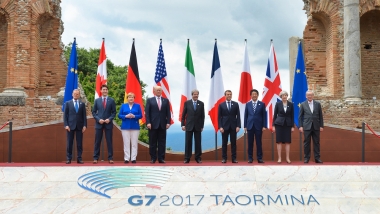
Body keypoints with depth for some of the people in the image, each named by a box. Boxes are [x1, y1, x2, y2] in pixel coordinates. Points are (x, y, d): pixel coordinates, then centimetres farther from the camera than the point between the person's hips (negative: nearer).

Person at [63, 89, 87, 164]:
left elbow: (84, 115, 7)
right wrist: (66, 125, -7)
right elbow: (65, 115, 3)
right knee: (69, 143, 1)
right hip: (70, 126, -1)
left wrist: (84, 125, -2)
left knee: (79, 143, 2)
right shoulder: (68, 103, 6)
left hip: (80, 126, 1)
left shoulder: (82, 104, 10)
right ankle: (68, 159, 6)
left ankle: (79, 158, 6)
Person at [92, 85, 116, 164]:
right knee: (97, 141, 3)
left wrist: (109, 119, -12)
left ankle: (110, 158, 5)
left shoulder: (111, 100, 4)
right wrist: (98, 119, -8)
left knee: (109, 141, 1)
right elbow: (94, 112, 7)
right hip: (99, 123, 1)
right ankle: (95, 158, 8)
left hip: (108, 123, -1)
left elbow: (114, 112, 4)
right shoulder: (97, 100, 6)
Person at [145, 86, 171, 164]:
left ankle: (161, 158, 7)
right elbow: (147, 113, -1)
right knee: (153, 143, 3)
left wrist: (168, 122, -2)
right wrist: (148, 123, -11)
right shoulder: (150, 100, 5)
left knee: (162, 142, 2)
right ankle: (153, 158, 9)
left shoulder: (166, 100, 11)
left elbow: (168, 113, 8)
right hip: (153, 124, -2)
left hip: (163, 125, 2)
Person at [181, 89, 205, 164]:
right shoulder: (187, 103, 1)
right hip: (189, 125, -1)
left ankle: (198, 158, 10)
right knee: (188, 142, 2)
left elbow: (202, 116, 5)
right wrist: (183, 124, -3)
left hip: (198, 126, 1)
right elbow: (183, 115, 3)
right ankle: (187, 158, 7)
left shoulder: (201, 103, 4)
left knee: (198, 142, 3)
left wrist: (202, 126, 2)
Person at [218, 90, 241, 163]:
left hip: (233, 126, 1)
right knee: (224, 143, 2)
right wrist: (220, 127, -9)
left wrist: (238, 126, -6)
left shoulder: (236, 104, 6)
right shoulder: (221, 105, 4)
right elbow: (219, 117, 1)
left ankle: (234, 158, 5)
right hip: (224, 126, -1)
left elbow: (238, 116, 3)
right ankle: (224, 158, 7)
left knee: (233, 143, 2)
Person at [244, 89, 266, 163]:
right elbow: (246, 116, 7)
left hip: (258, 126, -1)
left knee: (259, 143, 1)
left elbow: (264, 116, 2)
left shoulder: (262, 104, 3)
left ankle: (259, 158, 6)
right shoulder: (248, 104, 7)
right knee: (250, 143, 3)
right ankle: (250, 158, 9)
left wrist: (264, 126, -5)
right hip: (250, 126, 1)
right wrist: (245, 126, 2)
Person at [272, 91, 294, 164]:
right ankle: (279, 158, 4)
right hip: (279, 124, -1)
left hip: (288, 124, 1)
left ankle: (287, 158, 8)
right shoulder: (278, 104, 0)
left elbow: (292, 116, 5)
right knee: (279, 141, -1)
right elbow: (275, 115, 2)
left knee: (287, 142, 2)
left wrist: (292, 126, 1)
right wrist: (273, 125, -2)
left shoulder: (291, 104, 3)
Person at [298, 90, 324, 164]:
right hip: (307, 126, -1)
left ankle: (317, 158, 9)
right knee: (306, 143, 1)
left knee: (316, 143, 4)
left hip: (316, 126, 1)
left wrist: (321, 126, 2)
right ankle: (306, 158, 8)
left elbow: (320, 116, 7)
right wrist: (300, 126, -5)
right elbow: (300, 116, 3)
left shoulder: (318, 104, 6)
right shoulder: (303, 104, 2)